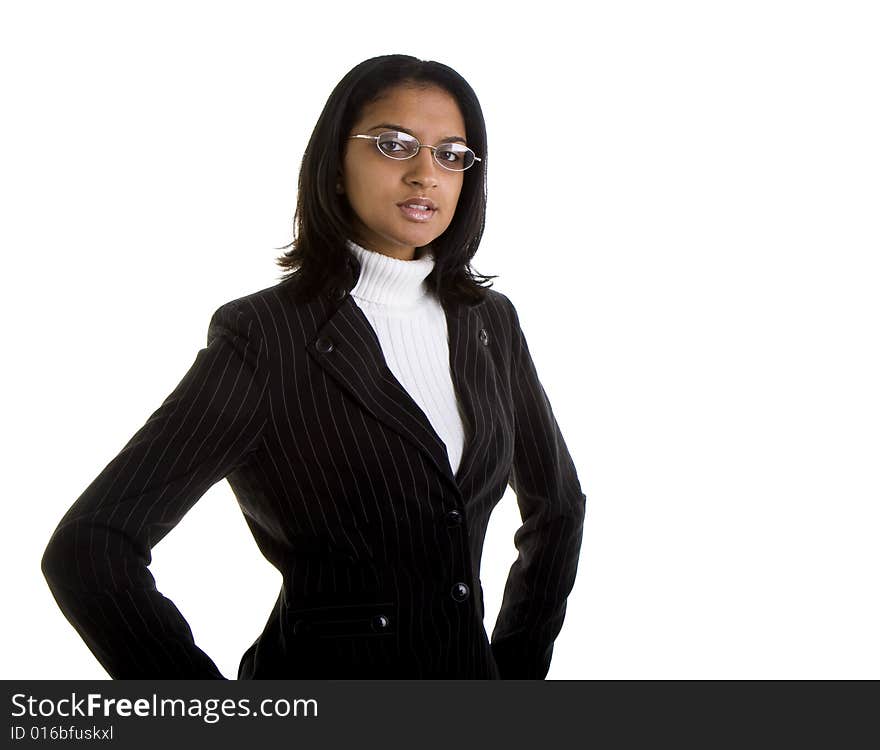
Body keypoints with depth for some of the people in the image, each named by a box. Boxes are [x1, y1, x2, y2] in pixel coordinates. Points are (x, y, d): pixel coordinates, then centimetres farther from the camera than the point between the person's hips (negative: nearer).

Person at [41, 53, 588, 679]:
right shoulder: (264, 334, -16)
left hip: (470, 670, 5)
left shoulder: (491, 321, 1)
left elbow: (557, 505, 13)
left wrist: (516, 671, 7)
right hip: (326, 672, -4)